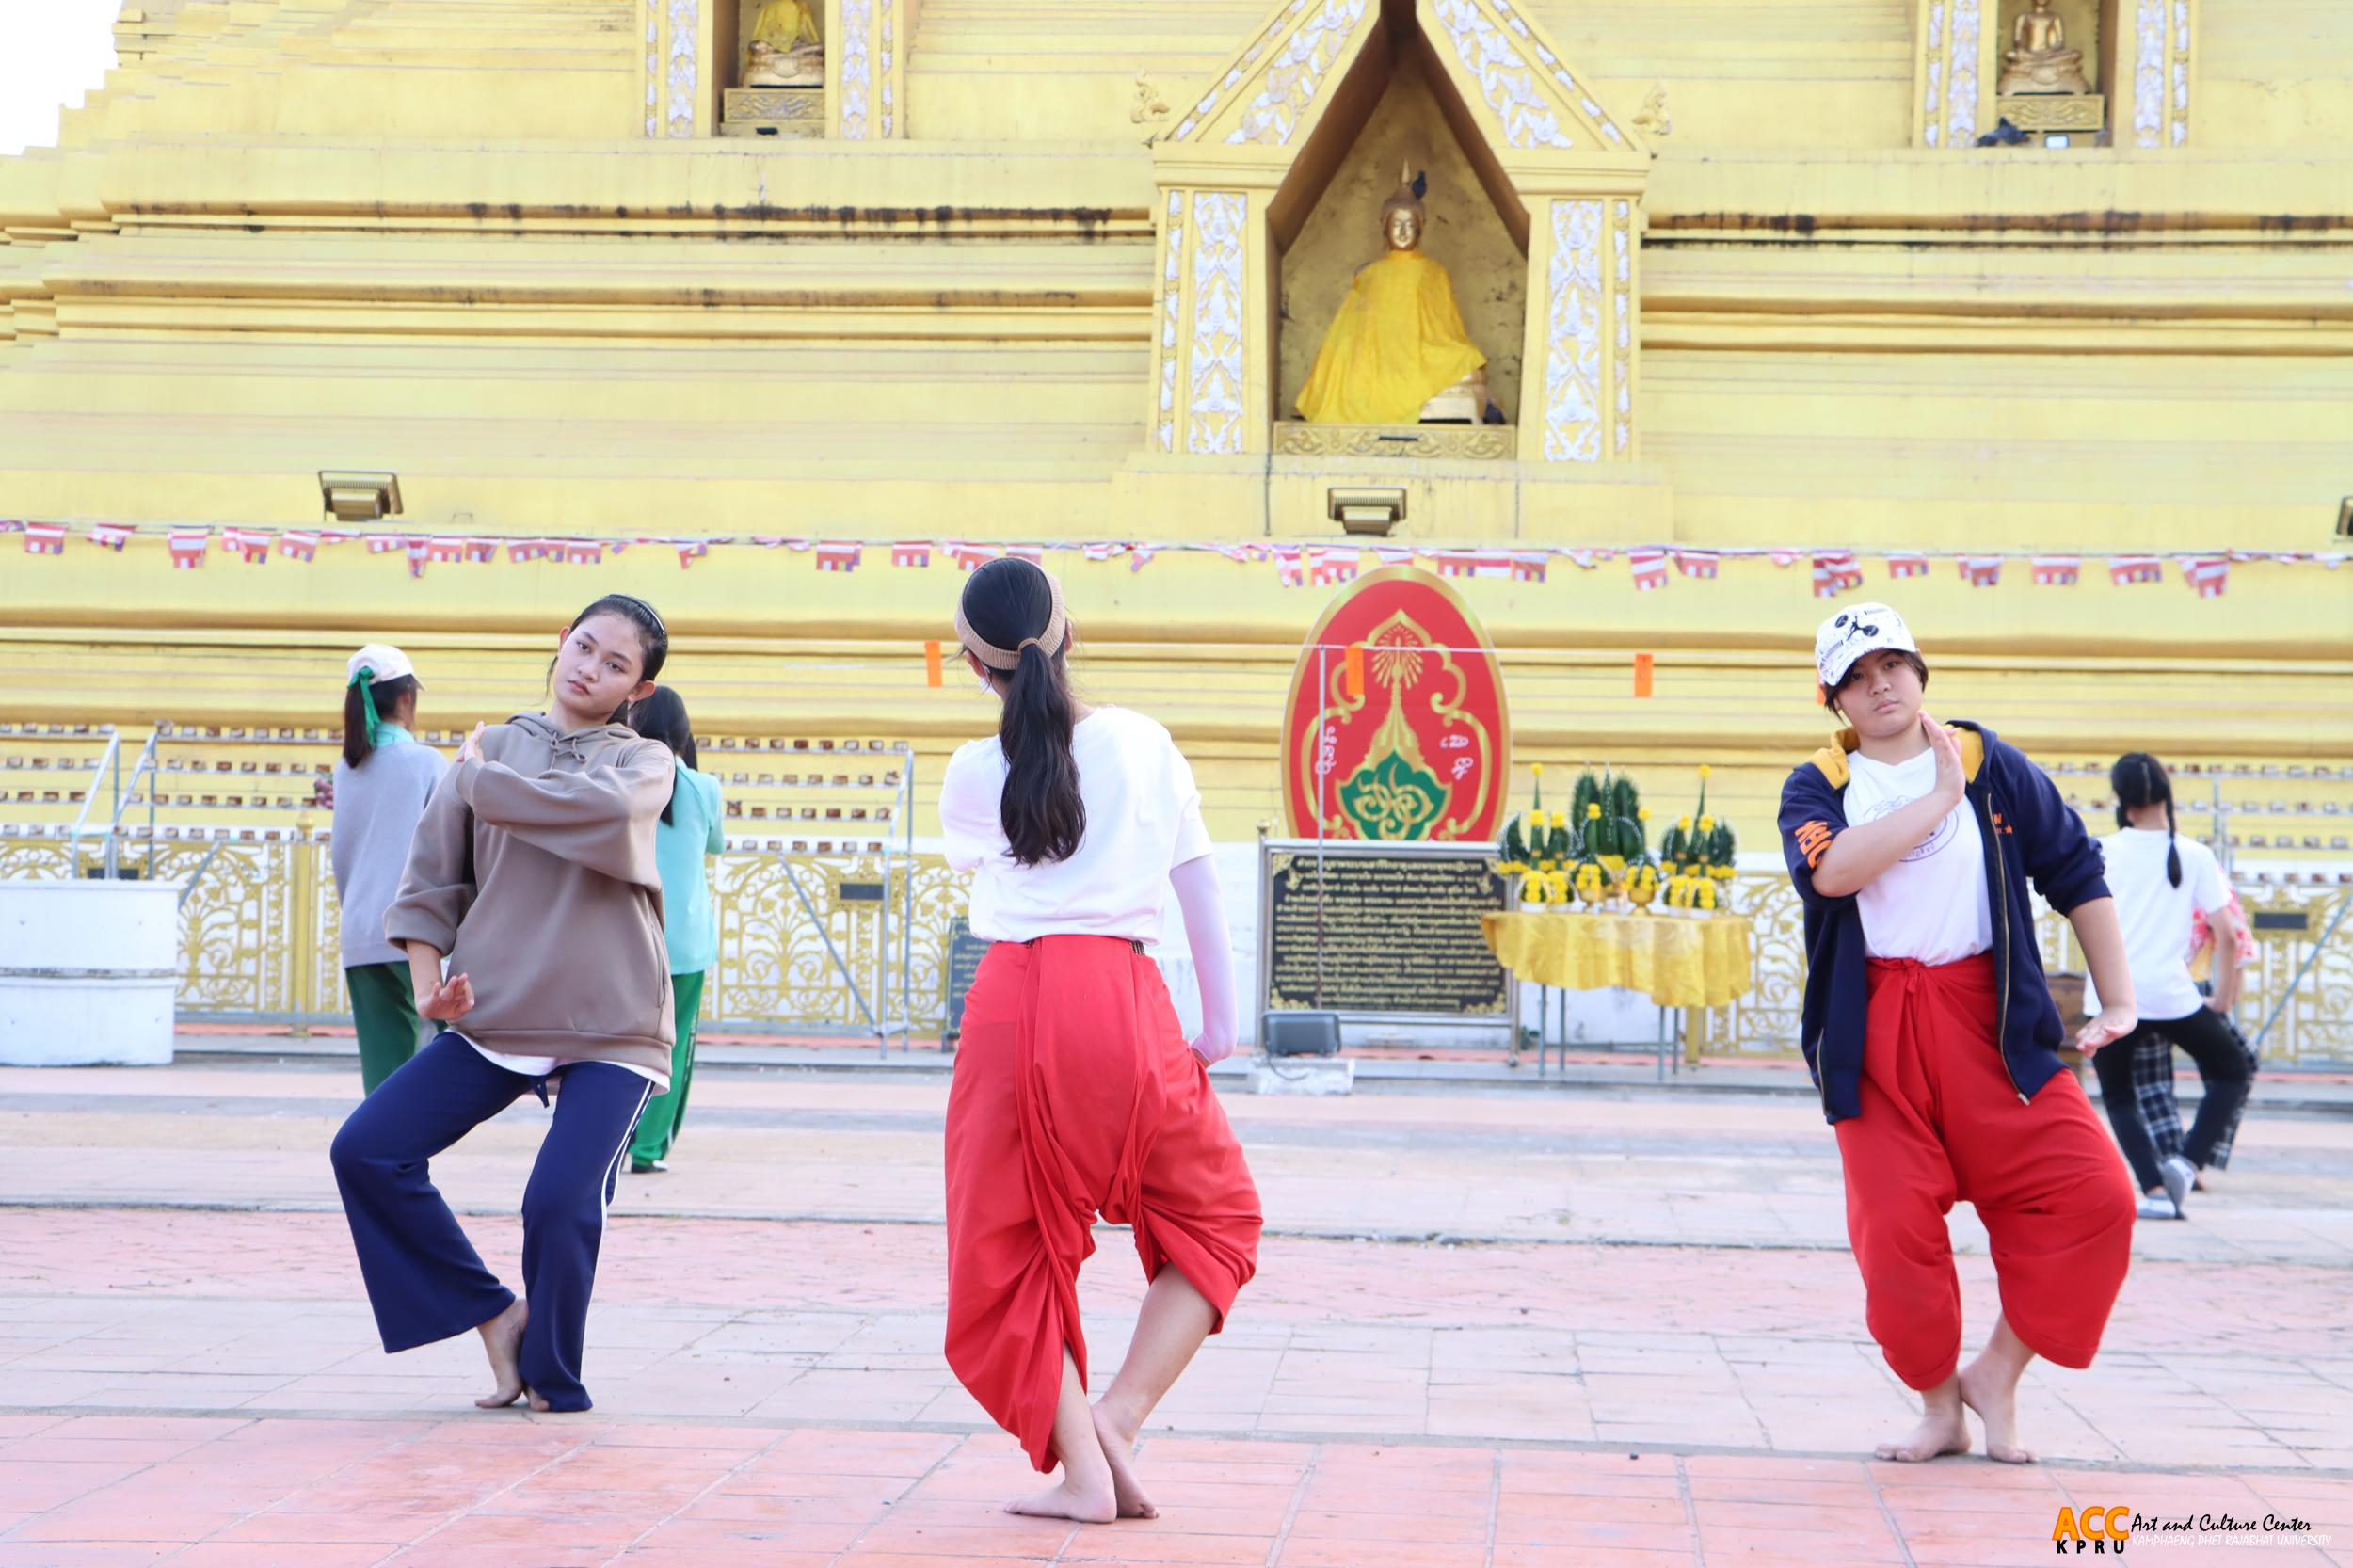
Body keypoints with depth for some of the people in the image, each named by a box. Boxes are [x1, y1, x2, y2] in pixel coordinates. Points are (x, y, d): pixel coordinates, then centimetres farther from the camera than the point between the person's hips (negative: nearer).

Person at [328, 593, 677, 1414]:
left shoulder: (643, 760, 3)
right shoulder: (491, 747, 10)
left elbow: (607, 816, -22)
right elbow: (430, 882, 11)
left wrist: (486, 780, -10)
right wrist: (430, 982, -5)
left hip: (610, 1031, -4)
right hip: (494, 1017, 4)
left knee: (560, 1203, -18)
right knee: (366, 1152, -7)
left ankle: (552, 1382, 8)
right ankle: (495, 1314, 8)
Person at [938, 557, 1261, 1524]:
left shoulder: (970, 775, 9)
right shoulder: (1141, 743, 8)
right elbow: (1199, 886, 9)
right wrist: (1220, 1018, 16)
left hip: (1007, 1003, 1)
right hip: (1122, 999, 0)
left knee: (1012, 1245, 10)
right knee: (1214, 1216, 15)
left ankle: (1083, 1469, 0)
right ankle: (1118, 1416, -1)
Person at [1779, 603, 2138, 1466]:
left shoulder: (1993, 766, 8)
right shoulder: (1818, 787, 5)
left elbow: (2078, 874, 13)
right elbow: (1829, 871, -18)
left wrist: (2118, 1003, 8)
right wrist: (1939, 798, -13)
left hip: (1992, 1019, 1)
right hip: (1874, 1032, -1)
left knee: (2092, 1193, -13)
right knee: (1895, 1228, -6)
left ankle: (1996, 1373, 5)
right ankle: (1940, 1407, 17)